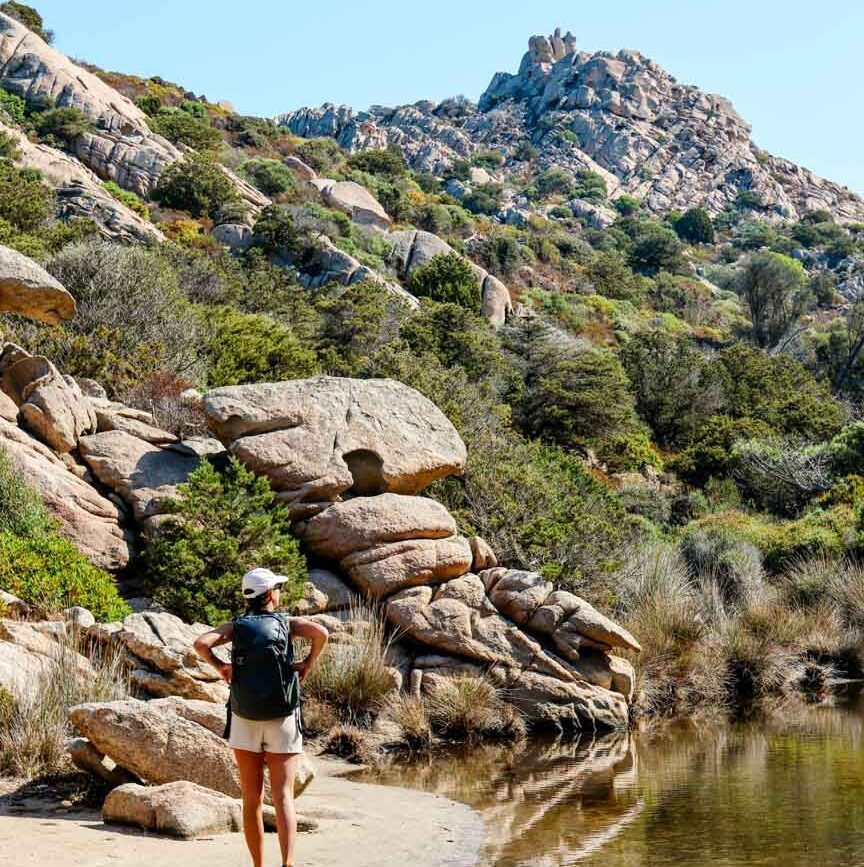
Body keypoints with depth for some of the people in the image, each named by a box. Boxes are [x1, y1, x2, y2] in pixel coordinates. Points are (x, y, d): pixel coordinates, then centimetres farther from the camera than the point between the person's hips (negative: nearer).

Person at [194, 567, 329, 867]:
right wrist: (308, 663, -6)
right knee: (283, 797, -4)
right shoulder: (288, 623, -1)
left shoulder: (236, 626, 2)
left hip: (244, 720, 1)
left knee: (252, 800, 10)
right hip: (282, 720, -1)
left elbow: (201, 644, -14)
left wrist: (220, 666, 1)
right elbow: (321, 633, -20)